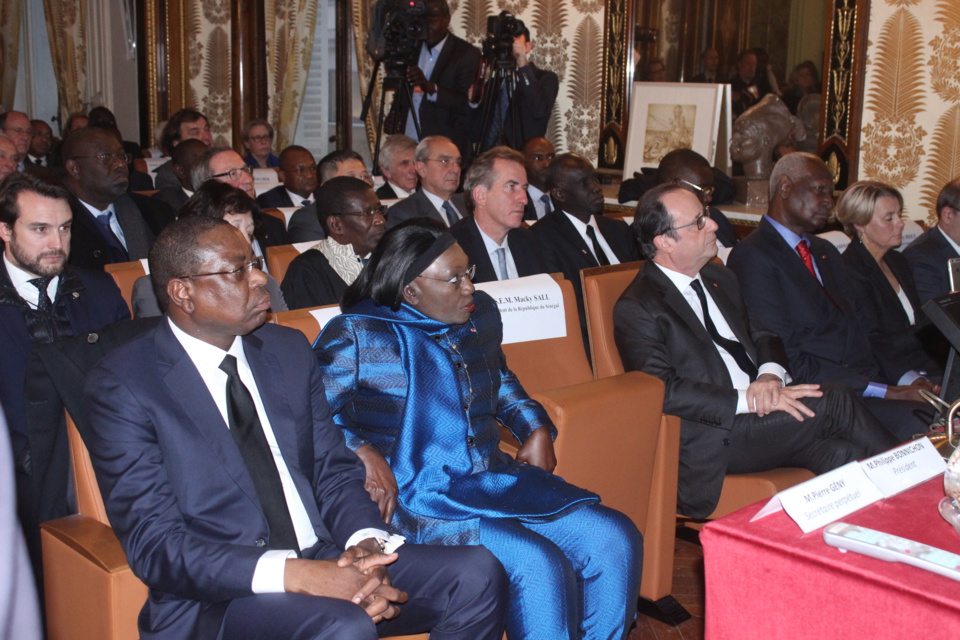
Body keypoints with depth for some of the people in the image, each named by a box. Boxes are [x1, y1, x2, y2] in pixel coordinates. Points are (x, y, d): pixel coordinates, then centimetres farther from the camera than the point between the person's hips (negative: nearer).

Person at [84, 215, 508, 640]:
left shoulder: (289, 349, 10)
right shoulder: (123, 386, -8)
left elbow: (335, 472, 12)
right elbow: (155, 546, -14)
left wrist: (366, 543, -11)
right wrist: (290, 574, -26)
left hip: (322, 560, 6)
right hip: (216, 597, -5)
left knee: (477, 574, -14)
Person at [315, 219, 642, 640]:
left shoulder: (480, 314, 11)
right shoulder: (358, 337, -8)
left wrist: (536, 428, 15)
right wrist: (363, 451, -25)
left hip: (496, 479, 7)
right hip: (420, 503, -7)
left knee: (617, 539, -9)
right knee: (540, 565, -27)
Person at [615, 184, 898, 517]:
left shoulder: (719, 278, 17)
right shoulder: (635, 309, -9)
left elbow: (762, 336, 20)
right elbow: (663, 391, -20)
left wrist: (771, 375, -5)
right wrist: (748, 399, -23)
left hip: (759, 414, 7)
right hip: (713, 440, -7)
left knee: (842, 453, -21)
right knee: (835, 402, -18)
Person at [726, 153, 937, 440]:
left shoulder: (826, 252, 23)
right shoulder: (752, 257, -7)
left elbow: (862, 329, 17)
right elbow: (788, 361, -13)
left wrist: (907, 377, -3)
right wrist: (885, 392, -15)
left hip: (871, 381, 8)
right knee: (918, 425, -31)